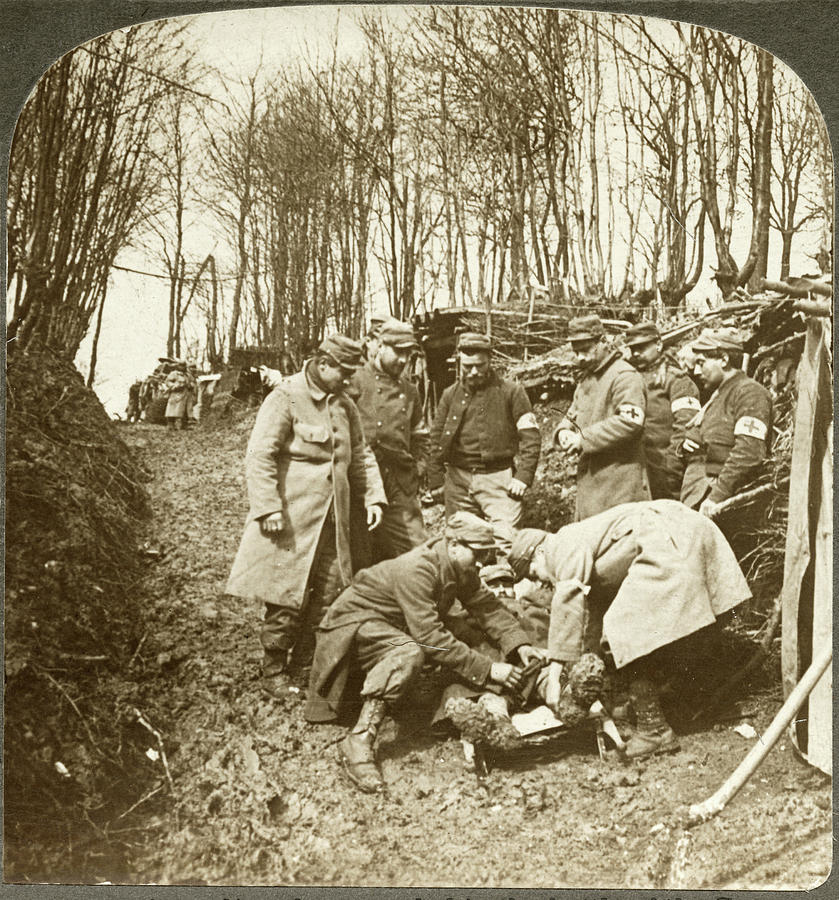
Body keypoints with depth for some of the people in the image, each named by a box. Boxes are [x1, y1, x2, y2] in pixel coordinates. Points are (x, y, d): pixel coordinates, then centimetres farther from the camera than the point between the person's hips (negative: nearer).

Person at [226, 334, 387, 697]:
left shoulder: (344, 406, 14)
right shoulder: (285, 398, -9)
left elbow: (358, 457, 22)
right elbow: (259, 456, -13)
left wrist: (373, 495, 10)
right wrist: (269, 508, -19)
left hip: (332, 522, 7)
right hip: (291, 520, -7)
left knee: (330, 594, 6)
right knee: (287, 599, -2)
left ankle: (306, 663, 23)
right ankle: (274, 672, 15)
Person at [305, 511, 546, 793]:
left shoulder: (461, 570, -3)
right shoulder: (415, 570, -31)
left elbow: (488, 605, -1)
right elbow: (430, 637, -35)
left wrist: (519, 644, -18)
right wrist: (487, 669, -34)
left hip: (393, 626, 10)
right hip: (353, 621, -10)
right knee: (409, 652, -37)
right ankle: (359, 741, -38)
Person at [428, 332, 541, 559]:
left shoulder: (511, 391, 0)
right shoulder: (450, 394, 11)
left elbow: (531, 436, -1)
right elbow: (437, 438, 14)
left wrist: (523, 476, -10)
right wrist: (436, 480, 7)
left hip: (499, 480, -3)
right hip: (458, 480, 4)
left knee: (505, 543, -12)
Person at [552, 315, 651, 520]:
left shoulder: (625, 376, -10)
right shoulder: (586, 379, 20)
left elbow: (629, 421, -23)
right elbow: (572, 416, 25)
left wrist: (584, 439, -20)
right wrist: (564, 432, 0)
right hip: (589, 479, 9)